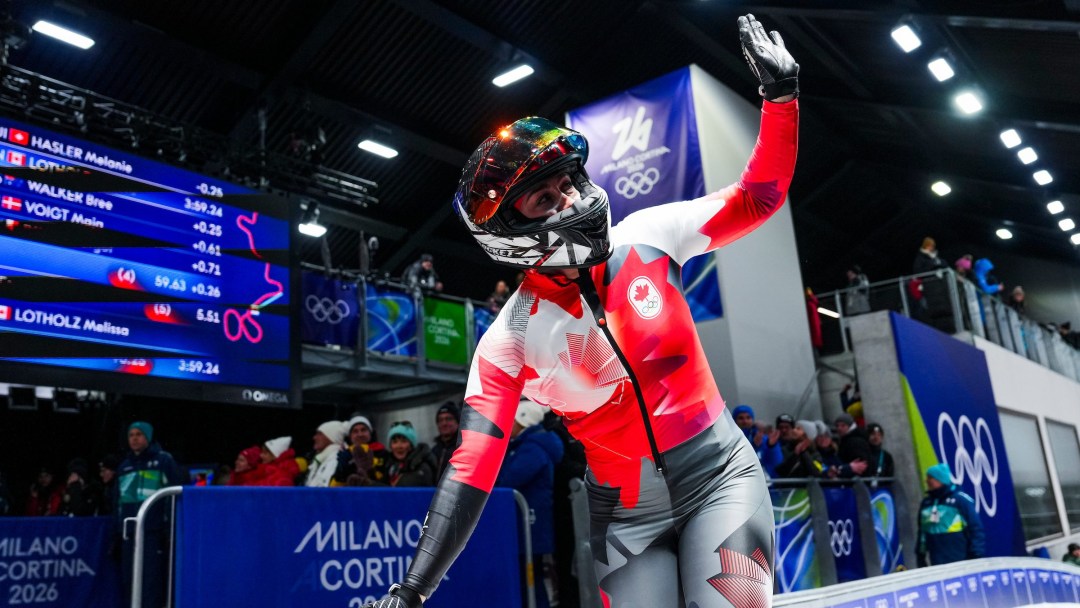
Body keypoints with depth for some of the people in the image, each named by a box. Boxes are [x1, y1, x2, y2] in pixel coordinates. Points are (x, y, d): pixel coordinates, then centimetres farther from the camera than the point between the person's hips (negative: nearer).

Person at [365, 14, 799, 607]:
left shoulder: (645, 239, -7)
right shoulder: (508, 342, -12)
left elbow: (759, 197, 1)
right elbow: (471, 469, -13)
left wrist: (780, 95, -10)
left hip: (721, 477, 1)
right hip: (627, 517, 0)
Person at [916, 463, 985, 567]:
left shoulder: (961, 500, -7)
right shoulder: (926, 503, 11)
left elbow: (975, 529, -7)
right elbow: (922, 532, 18)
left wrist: (977, 556, -10)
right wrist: (920, 555, 17)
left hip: (960, 562, -5)